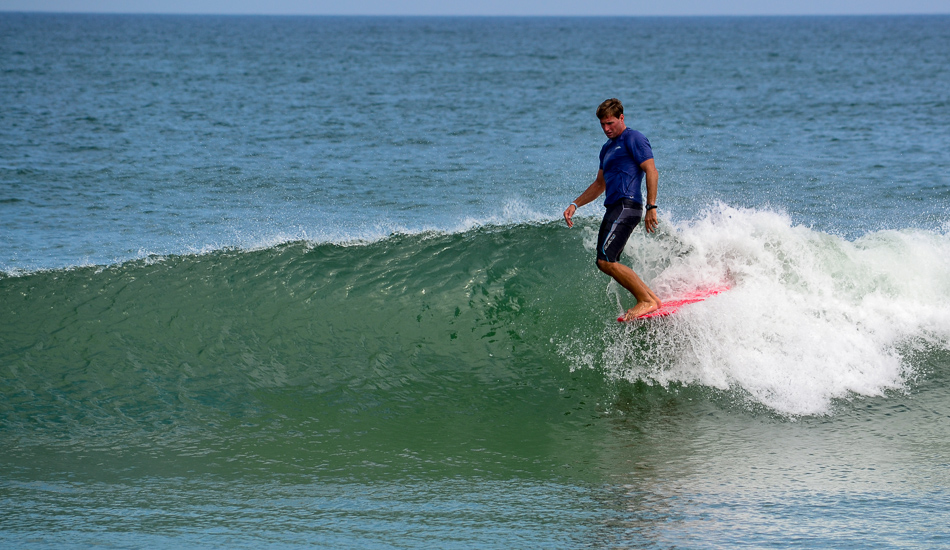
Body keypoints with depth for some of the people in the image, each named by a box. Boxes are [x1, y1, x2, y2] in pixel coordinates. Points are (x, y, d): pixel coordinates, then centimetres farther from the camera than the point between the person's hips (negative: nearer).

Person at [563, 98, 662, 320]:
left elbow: (652, 172, -12)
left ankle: (647, 301, -14)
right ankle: (652, 298, 6)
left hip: (627, 207, -10)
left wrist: (651, 207, -20)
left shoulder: (633, 139, -3)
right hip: (614, 209, 10)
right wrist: (575, 205, 21)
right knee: (606, 263, 5)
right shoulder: (607, 148, 25)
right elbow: (599, 185, 31)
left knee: (606, 260, -19)